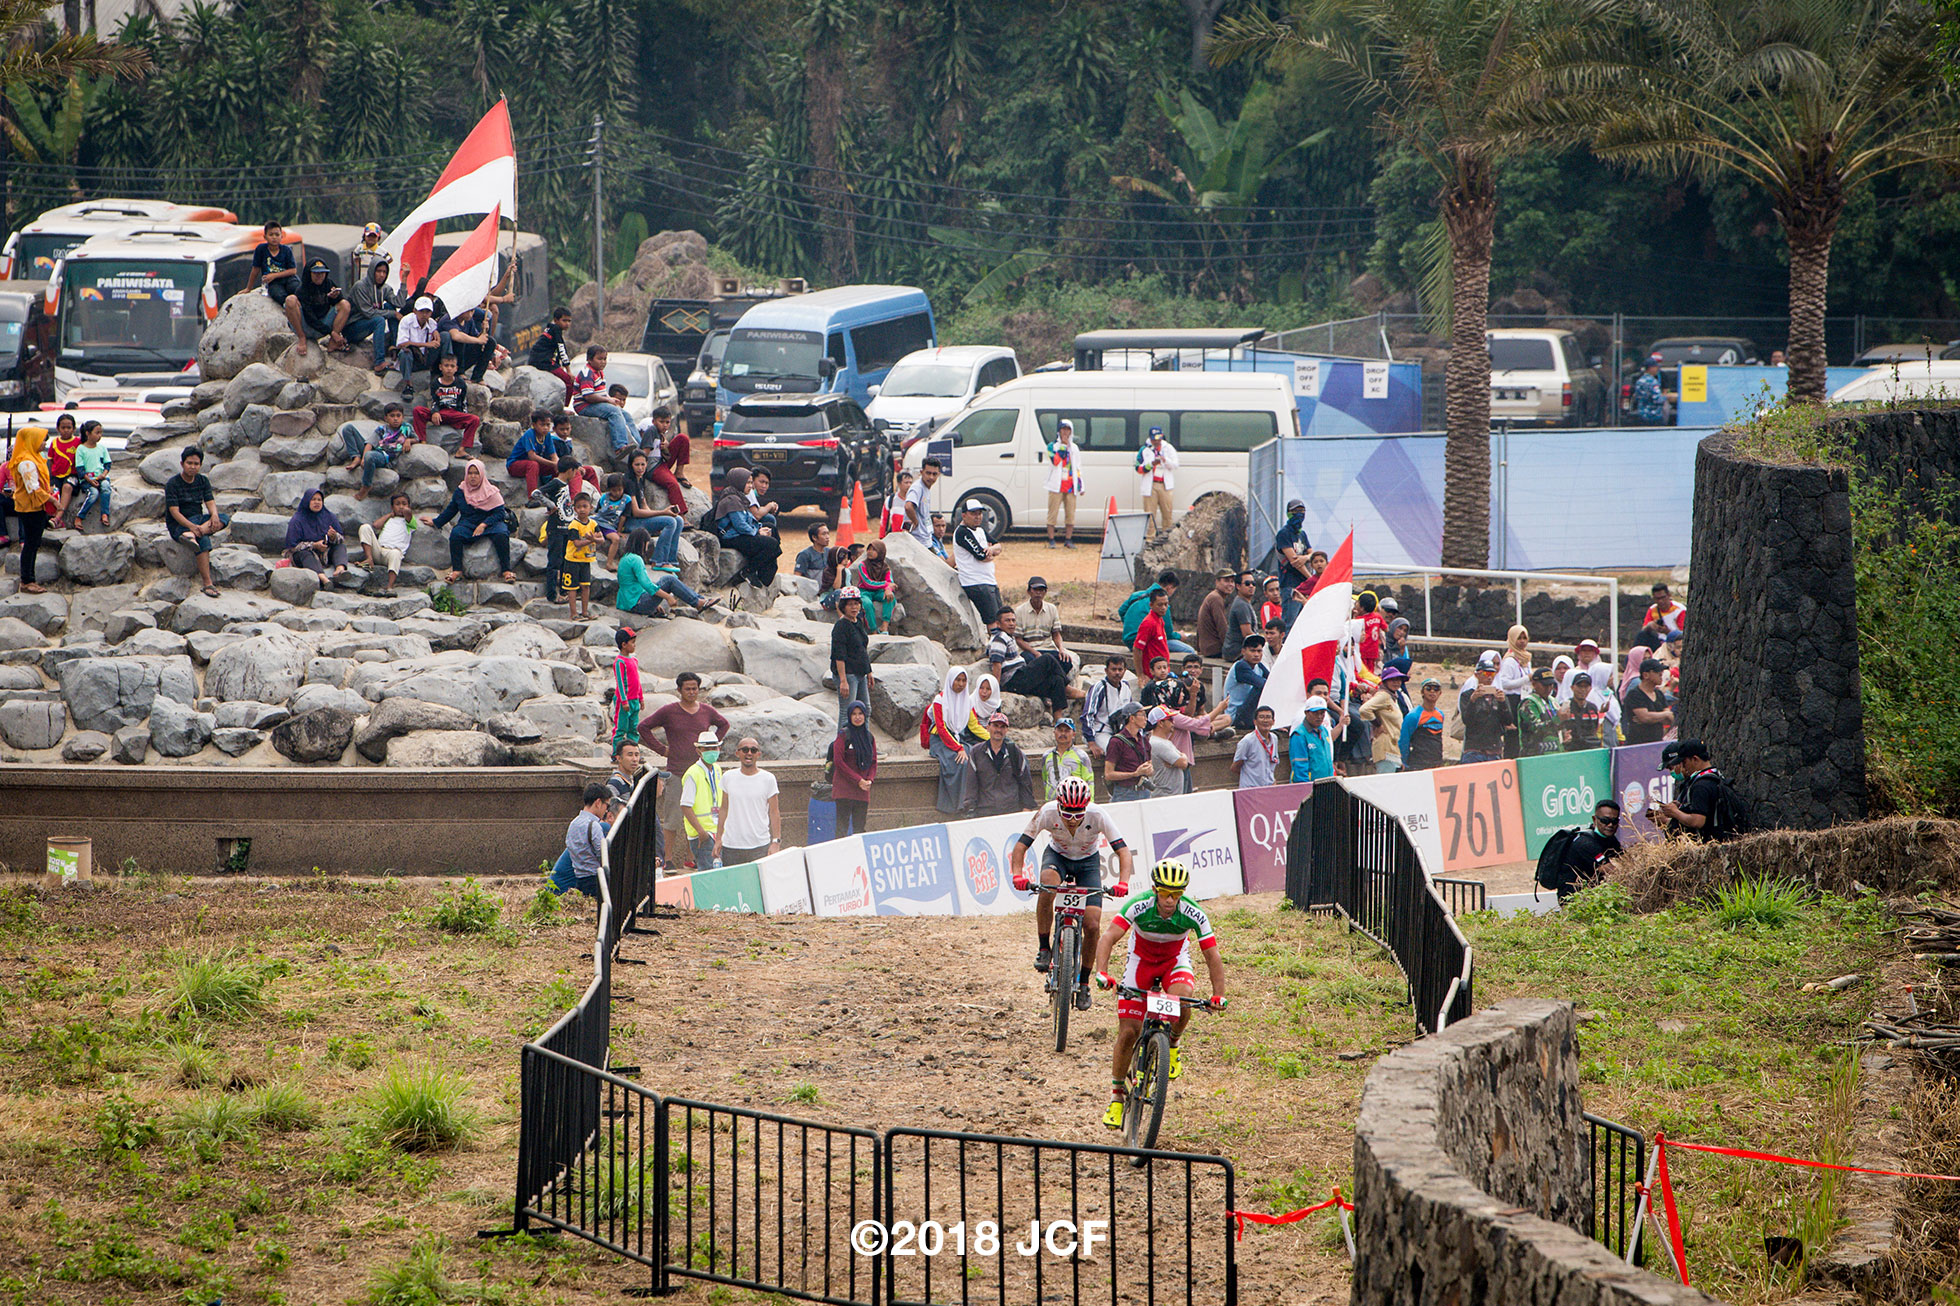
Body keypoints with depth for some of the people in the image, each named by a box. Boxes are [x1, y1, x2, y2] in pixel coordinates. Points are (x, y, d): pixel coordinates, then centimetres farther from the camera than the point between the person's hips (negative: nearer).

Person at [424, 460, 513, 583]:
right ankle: (457, 570, -31)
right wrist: (435, 522, 18)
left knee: (501, 535, -34)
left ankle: (506, 570, -34)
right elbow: (451, 510, 21)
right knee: (455, 534, -30)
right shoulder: (460, 491, 10)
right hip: (468, 524, 2)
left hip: (490, 523, -2)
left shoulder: (490, 492, 0)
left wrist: (483, 525, -18)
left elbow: (499, 513, -6)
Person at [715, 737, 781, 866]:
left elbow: (774, 812, 2)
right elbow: (724, 810, 14)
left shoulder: (768, 779, 1)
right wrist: (718, 839, 10)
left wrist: (776, 842, -6)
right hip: (731, 846, 2)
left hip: (760, 847, -2)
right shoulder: (728, 777, 8)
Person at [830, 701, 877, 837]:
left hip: (862, 791, 5)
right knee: (843, 826, -10)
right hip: (844, 789, -5)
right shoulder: (844, 734, -4)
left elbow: (873, 762, 16)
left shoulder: (868, 736, 11)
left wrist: (869, 780, -3)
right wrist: (858, 780, -11)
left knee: (859, 827, 3)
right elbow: (838, 762, -9)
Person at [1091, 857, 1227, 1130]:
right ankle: (1116, 1095, 10)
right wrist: (1101, 973, -52)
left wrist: (1219, 995, -31)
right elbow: (1107, 938, -36)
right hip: (1141, 961, 0)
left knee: (1183, 996, -35)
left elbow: (1212, 956, -20)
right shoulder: (1138, 907, -30)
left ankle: (1172, 1046, -5)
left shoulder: (1194, 915, -26)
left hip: (1175, 961, 0)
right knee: (1128, 1032, -9)